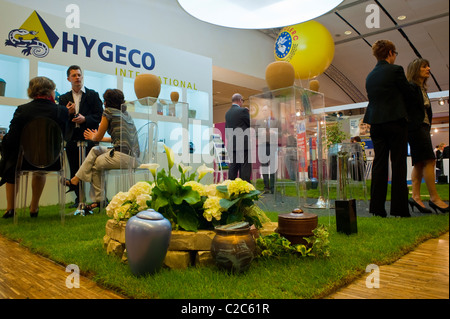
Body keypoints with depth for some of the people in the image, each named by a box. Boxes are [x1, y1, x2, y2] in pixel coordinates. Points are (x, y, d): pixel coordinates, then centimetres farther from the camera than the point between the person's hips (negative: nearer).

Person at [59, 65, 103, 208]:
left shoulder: (92, 95, 8)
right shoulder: (64, 98, 17)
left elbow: (100, 115, 0)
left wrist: (85, 119, -13)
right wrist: (67, 113, -8)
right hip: (72, 139, 4)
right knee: (75, 170, 6)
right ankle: (79, 198, 15)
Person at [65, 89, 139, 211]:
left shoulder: (109, 112, 0)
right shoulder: (126, 113, 23)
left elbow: (98, 138, 7)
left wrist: (93, 137, 32)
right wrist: (96, 137, 40)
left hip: (122, 157, -8)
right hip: (133, 158, 8)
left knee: (95, 165, 16)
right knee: (95, 150, 20)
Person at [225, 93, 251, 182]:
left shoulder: (227, 113, 13)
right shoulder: (243, 110, -8)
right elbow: (251, 124, -4)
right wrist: (248, 113, 9)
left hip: (231, 146, 7)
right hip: (244, 145, -7)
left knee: (233, 168, 10)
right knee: (245, 169, -4)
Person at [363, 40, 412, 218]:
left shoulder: (370, 76, 14)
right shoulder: (395, 70, -4)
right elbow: (408, 92, 2)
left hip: (376, 123, 5)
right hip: (395, 121, -5)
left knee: (379, 164, 6)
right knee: (398, 164, -1)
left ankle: (377, 208, 6)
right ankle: (399, 208, 0)